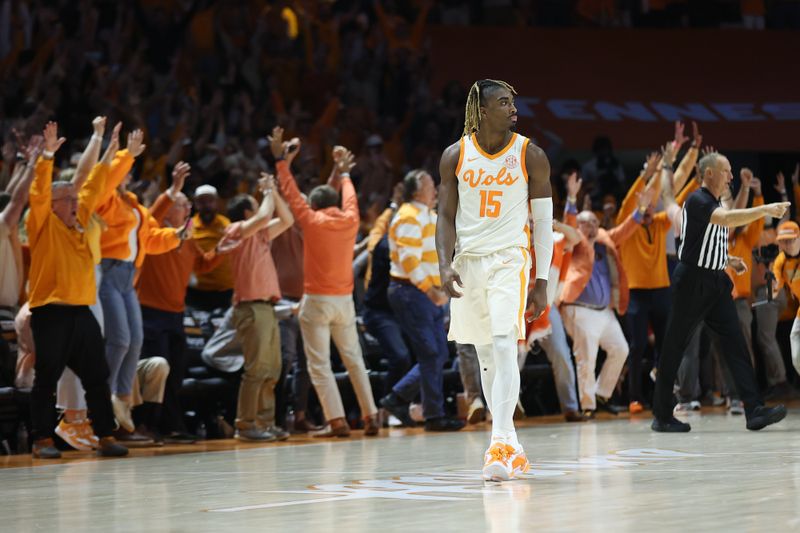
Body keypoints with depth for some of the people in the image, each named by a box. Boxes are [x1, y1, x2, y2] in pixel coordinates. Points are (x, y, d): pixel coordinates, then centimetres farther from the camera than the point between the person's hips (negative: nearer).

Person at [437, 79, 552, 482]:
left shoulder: (530, 156, -3)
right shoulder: (455, 156, 2)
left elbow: (543, 222, 0)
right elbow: (446, 217, 5)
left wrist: (542, 282, -4)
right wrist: (445, 265, -10)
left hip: (510, 259, -3)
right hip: (468, 262, 3)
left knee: (504, 347, -20)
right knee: (485, 357, 9)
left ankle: (500, 446, -23)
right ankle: (511, 448, 20)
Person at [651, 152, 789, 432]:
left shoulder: (716, 204, 16)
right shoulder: (696, 201, -13)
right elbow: (728, 218, -32)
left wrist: (727, 260, 12)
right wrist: (766, 210, -35)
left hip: (716, 282, 8)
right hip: (692, 280, -8)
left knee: (735, 342, -5)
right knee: (674, 347, 1)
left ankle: (755, 411, -14)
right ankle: (662, 416, 10)